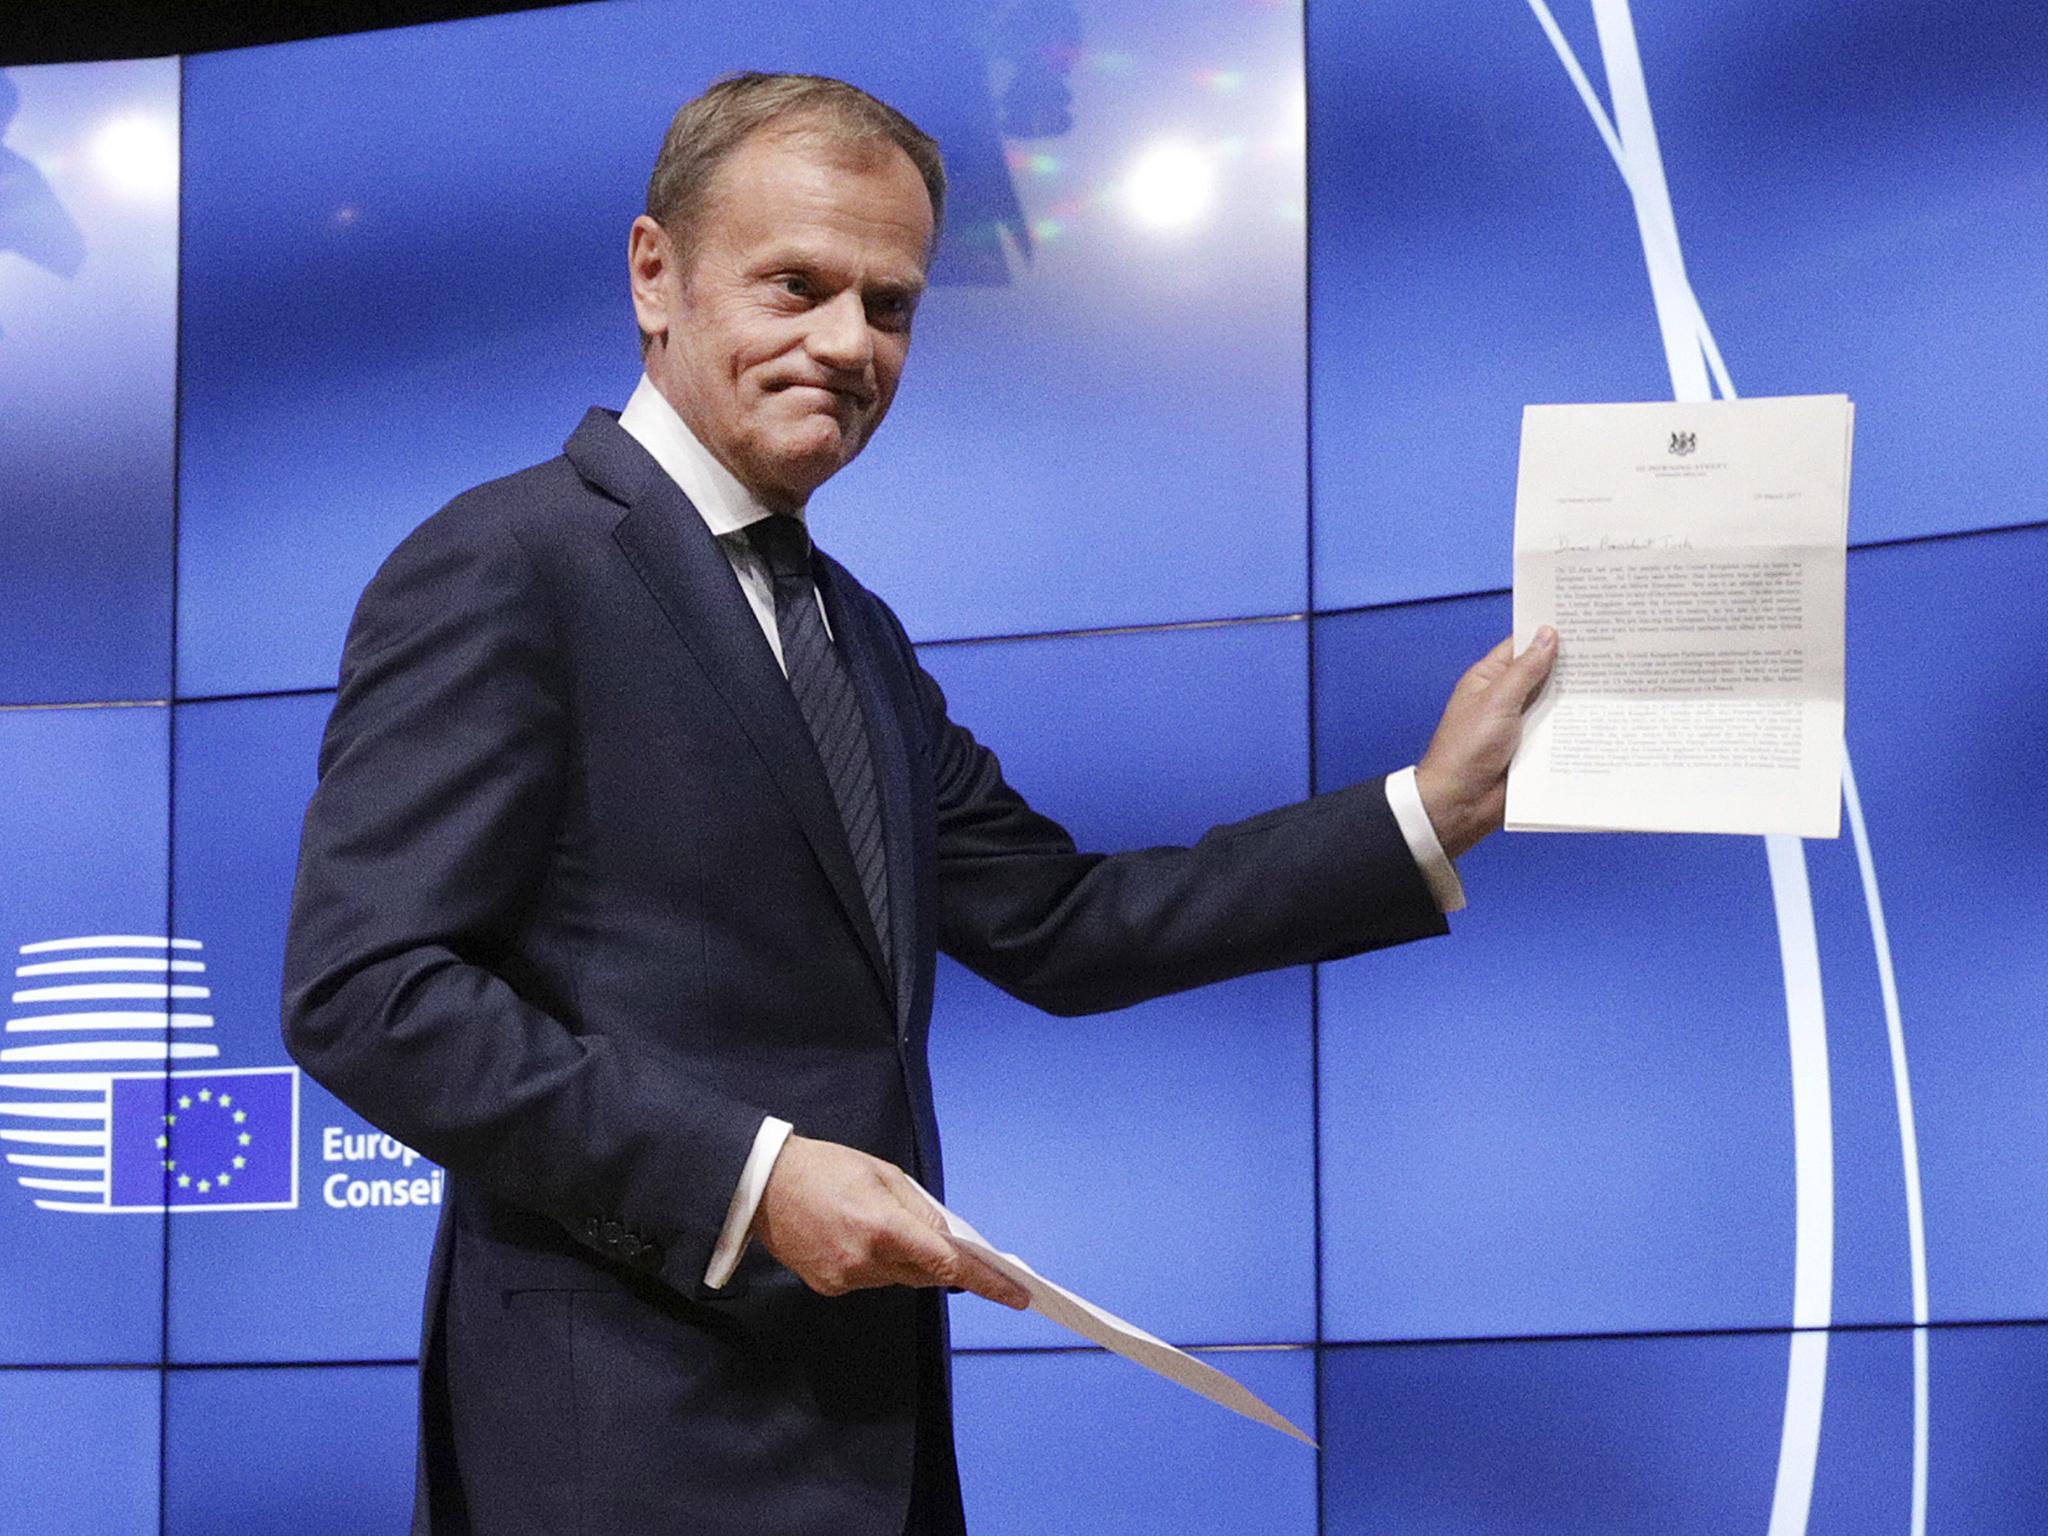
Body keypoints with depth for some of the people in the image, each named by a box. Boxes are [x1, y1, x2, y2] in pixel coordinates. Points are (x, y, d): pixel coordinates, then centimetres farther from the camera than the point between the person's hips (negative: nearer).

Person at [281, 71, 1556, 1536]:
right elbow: (364, 988, -16)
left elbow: (1060, 930, 16)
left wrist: (1433, 810, 11)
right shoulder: (502, 567, -8)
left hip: (864, 1418, 8)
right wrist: (748, 1177, -21)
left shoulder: (860, 637, 19)